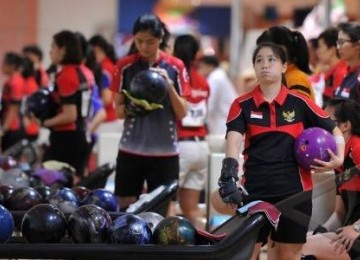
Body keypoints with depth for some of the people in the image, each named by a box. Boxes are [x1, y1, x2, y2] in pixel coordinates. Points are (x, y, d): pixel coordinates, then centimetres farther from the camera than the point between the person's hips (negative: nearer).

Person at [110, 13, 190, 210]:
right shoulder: (125, 66, 2)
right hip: (131, 150, 1)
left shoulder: (175, 67, 1)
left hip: (165, 151, 0)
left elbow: (182, 113, 0)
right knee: (125, 209, 1)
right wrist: (131, 109, -18)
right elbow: (118, 110, 4)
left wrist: (169, 85, -14)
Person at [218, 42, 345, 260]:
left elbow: (334, 131, 9)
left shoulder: (299, 103, 2)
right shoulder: (242, 105, 1)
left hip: (294, 190, 0)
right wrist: (229, 176, -32)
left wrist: (339, 159, -11)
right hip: (255, 190, 0)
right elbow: (233, 140, -15)